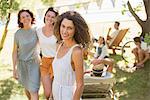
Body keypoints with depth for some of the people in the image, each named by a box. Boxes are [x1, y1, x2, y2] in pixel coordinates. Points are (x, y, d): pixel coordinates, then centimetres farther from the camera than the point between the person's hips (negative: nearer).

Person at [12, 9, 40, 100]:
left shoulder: (36, 31, -9)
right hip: (22, 64, 1)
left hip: (34, 63, -1)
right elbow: (15, 52, -5)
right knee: (27, 88, 20)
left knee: (34, 91, -9)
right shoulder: (18, 34, -10)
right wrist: (14, 69, -7)